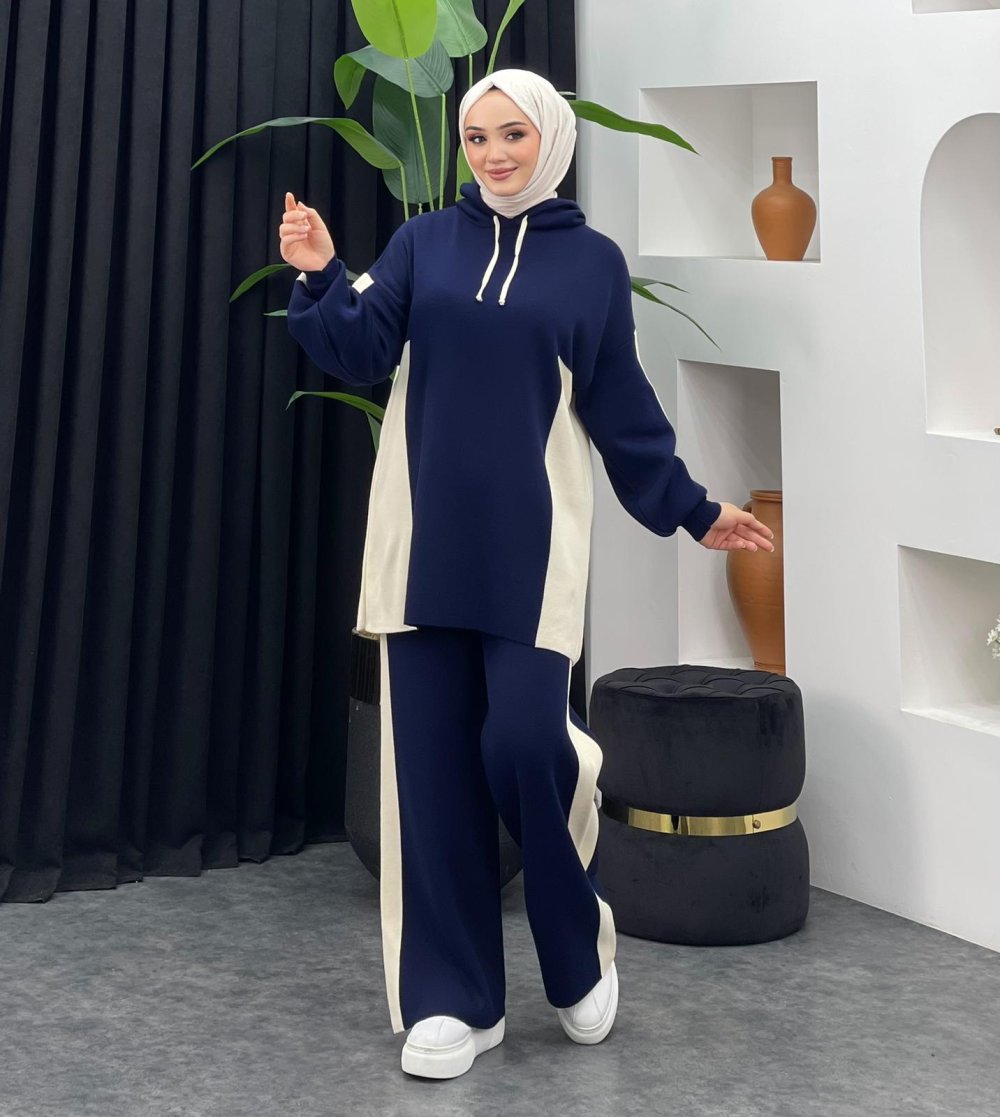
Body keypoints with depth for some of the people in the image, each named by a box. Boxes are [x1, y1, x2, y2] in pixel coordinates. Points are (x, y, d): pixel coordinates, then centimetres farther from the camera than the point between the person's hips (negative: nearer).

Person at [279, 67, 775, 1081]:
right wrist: (322, 279, -19)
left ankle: (580, 952, 14)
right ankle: (452, 998, 10)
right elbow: (363, 352, -2)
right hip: (425, 541, 2)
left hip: (528, 545, -2)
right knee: (433, 761, 1)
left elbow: (623, 410, 11)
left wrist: (692, 512, 13)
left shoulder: (592, 261, 6)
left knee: (523, 743, -13)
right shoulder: (424, 242, 9)